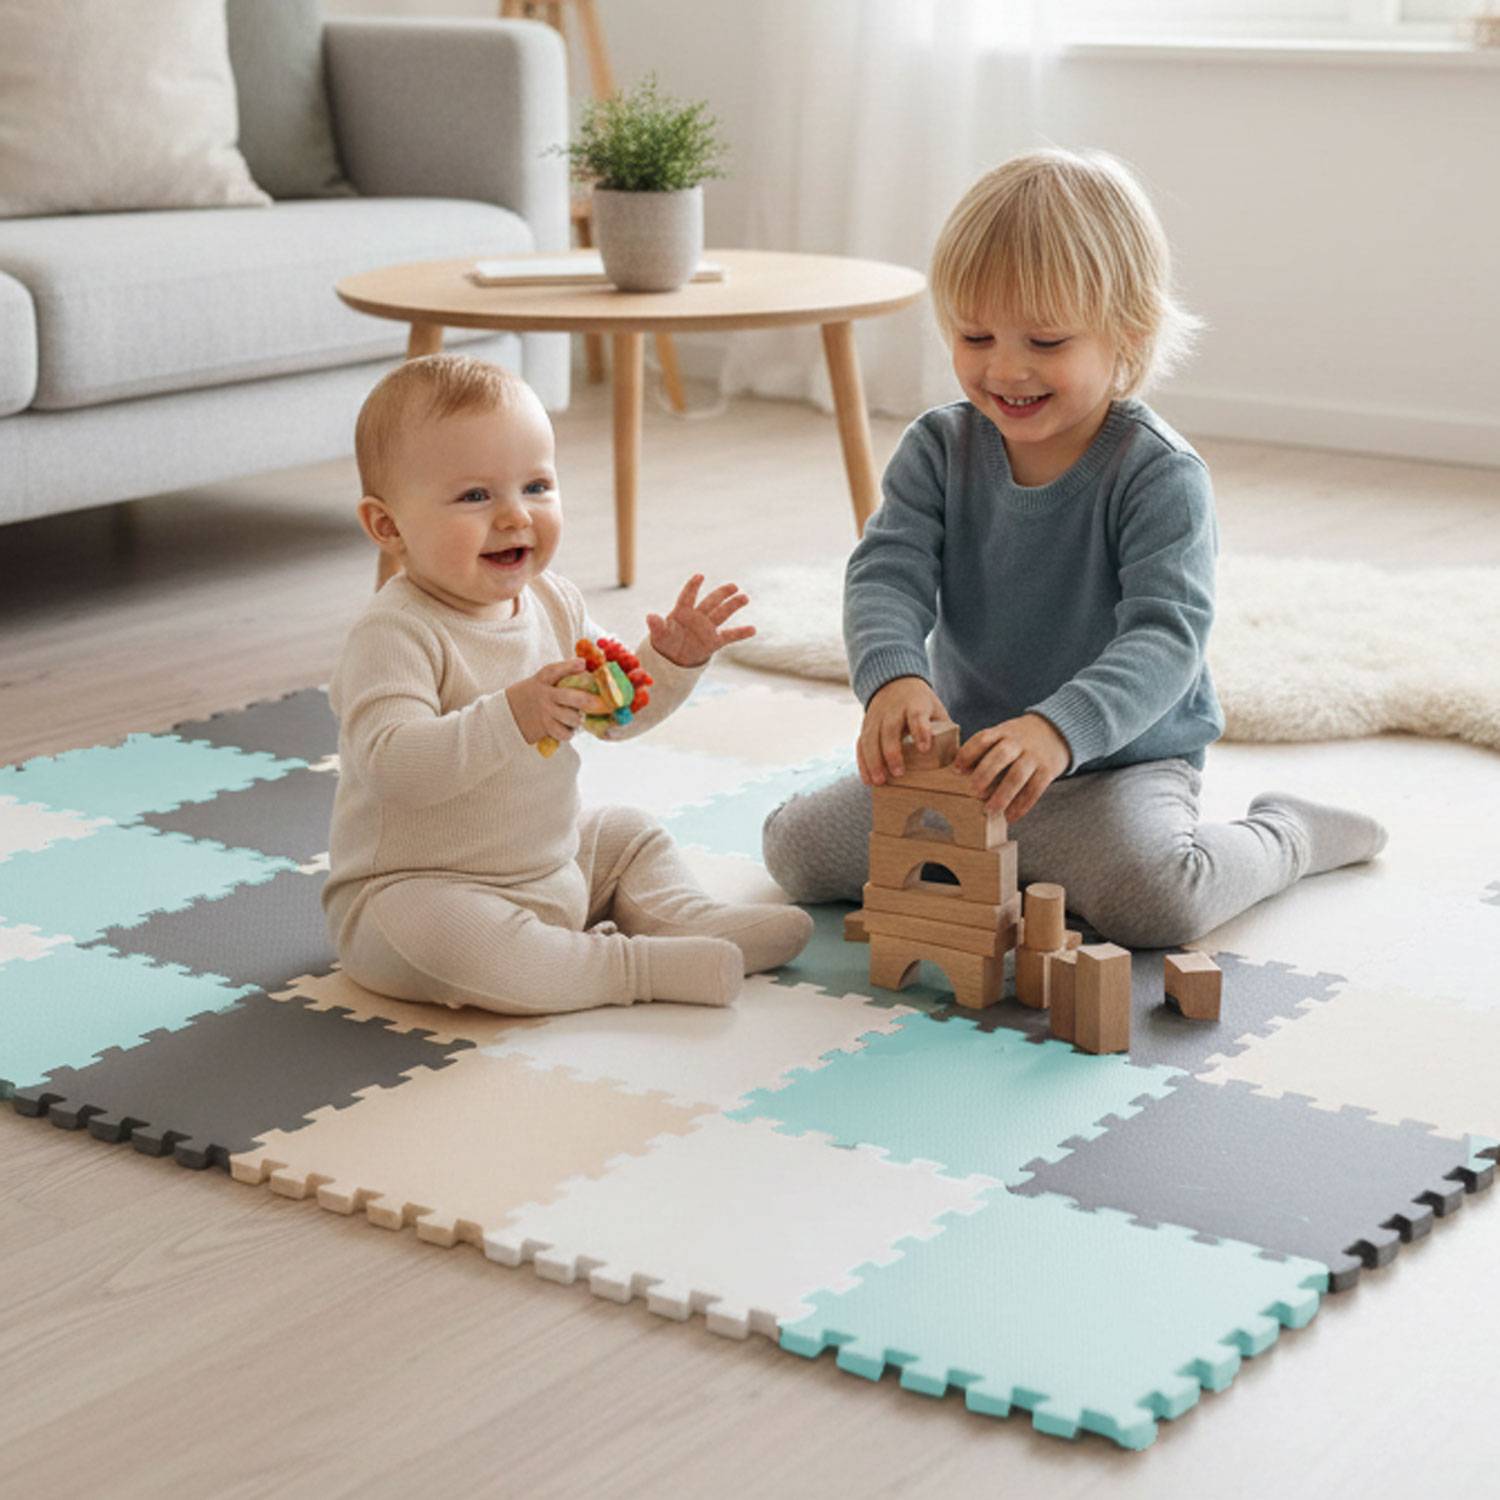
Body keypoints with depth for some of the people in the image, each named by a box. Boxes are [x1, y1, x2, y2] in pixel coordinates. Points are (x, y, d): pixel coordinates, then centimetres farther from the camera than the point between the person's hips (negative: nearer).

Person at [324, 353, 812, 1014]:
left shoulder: (551, 601, 3)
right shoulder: (394, 633, -23)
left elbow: (615, 709, 15)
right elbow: (390, 763, -37)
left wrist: (671, 659, -5)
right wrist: (512, 718, -47)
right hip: (416, 888, -8)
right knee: (437, 933, -39)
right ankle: (628, 966, -29)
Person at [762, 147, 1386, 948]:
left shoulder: (1159, 475, -16)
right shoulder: (938, 451, -2)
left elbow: (1166, 635, -26)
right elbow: (887, 572, -13)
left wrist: (1059, 729, -45)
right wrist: (893, 676, -37)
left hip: (1120, 765, -4)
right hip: (966, 759, 5)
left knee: (1152, 899, -33)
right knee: (797, 845, -8)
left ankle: (1285, 835, 3)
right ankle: (1003, 857, 12)